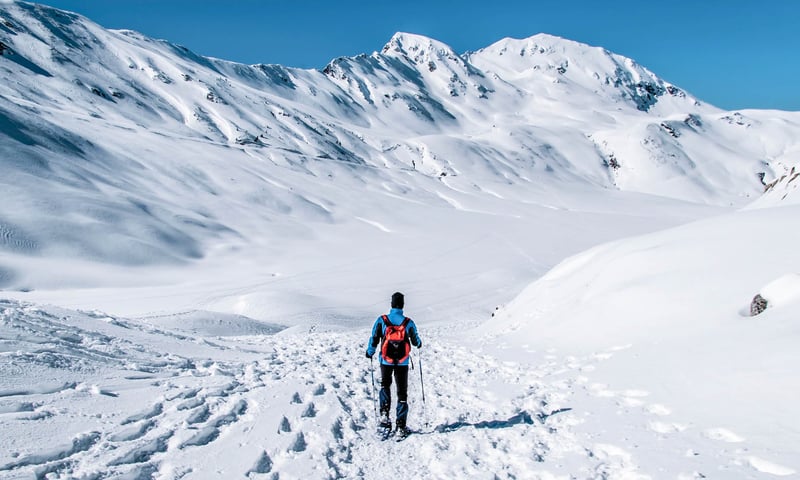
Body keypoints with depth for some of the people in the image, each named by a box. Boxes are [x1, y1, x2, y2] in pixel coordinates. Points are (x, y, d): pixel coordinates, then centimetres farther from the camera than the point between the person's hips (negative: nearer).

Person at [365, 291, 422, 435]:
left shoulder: (382, 320, -9)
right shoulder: (408, 322, -8)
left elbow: (374, 339, -5)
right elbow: (416, 342, 4)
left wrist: (370, 352, 14)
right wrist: (419, 344, 29)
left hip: (386, 360, 0)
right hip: (402, 363, 0)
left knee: (385, 384, 25)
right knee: (402, 392, 10)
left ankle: (384, 413, 5)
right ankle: (401, 426, 9)